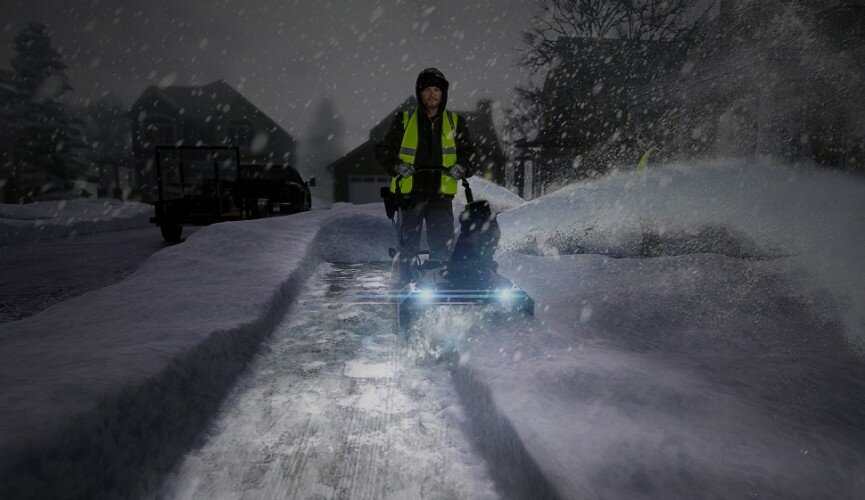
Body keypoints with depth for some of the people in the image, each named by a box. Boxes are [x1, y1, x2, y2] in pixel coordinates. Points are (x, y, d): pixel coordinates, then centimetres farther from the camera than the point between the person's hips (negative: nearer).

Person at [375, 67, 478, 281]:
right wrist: (397, 166, -10)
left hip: (441, 194, 1)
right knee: (408, 245, 0)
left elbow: (469, 153, 12)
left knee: (443, 247, -3)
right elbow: (383, 150, 9)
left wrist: (462, 167, -9)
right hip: (410, 193, -1)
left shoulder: (455, 122, 12)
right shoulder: (404, 120, 8)